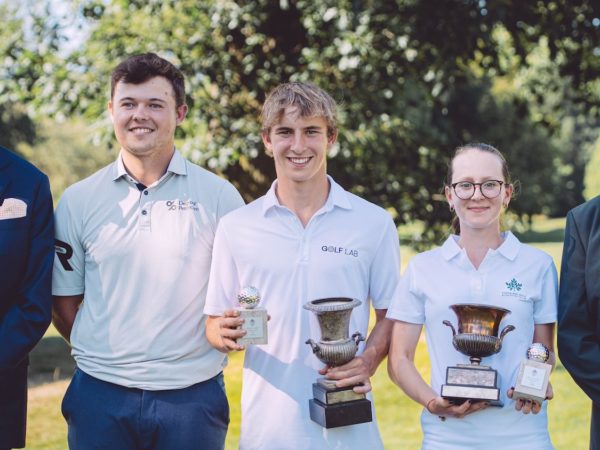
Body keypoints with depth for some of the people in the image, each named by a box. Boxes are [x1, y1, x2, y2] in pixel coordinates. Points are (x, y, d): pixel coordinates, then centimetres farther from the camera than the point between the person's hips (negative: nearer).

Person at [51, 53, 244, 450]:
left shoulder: (219, 196, 1)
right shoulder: (77, 201, 5)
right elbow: (65, 305, 10)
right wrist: (107, 356, 4)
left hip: (192, 397, -1)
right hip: (99, 395, 1)